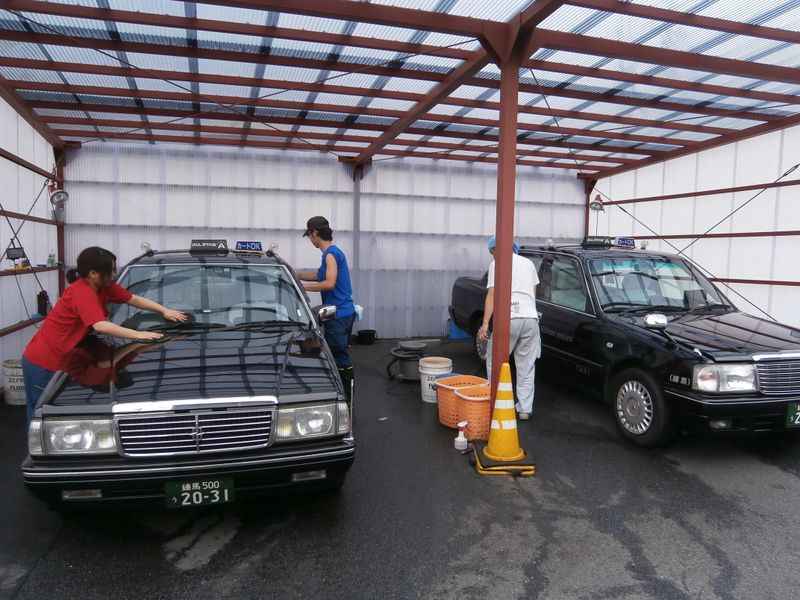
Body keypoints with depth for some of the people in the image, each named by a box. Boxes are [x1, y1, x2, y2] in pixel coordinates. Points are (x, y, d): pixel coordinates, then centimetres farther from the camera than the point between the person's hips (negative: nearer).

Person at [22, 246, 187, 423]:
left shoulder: (104, 286, 1)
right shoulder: (82, 293, -25)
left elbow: (135, 299, 10)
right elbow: (101, 326, -37)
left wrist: (165, 310, 3)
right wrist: (137, 335, -33)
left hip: (59, 361, 9)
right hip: (42, 363, -8)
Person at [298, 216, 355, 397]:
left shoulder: (331, 253, -15)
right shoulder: (334, 251, 15)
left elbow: (329, 283, -25)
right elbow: (320, 275, 27)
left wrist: (302, 287, -16)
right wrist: (296, 274, 23)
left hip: (338, 314, -10)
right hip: (344, 312, 10)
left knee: (339, 357, -4)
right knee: (340, 355, 16)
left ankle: (346, 397, 3)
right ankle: (344, 394, 25)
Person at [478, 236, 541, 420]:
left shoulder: (496, 263, 2)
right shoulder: (528, 263, 20)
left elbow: (492, 294, -5)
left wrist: (485, 323, -7)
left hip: (509, 318, -5)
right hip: (531, 318, 5)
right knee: (526, 365, 10)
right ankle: (525, 408, 12)